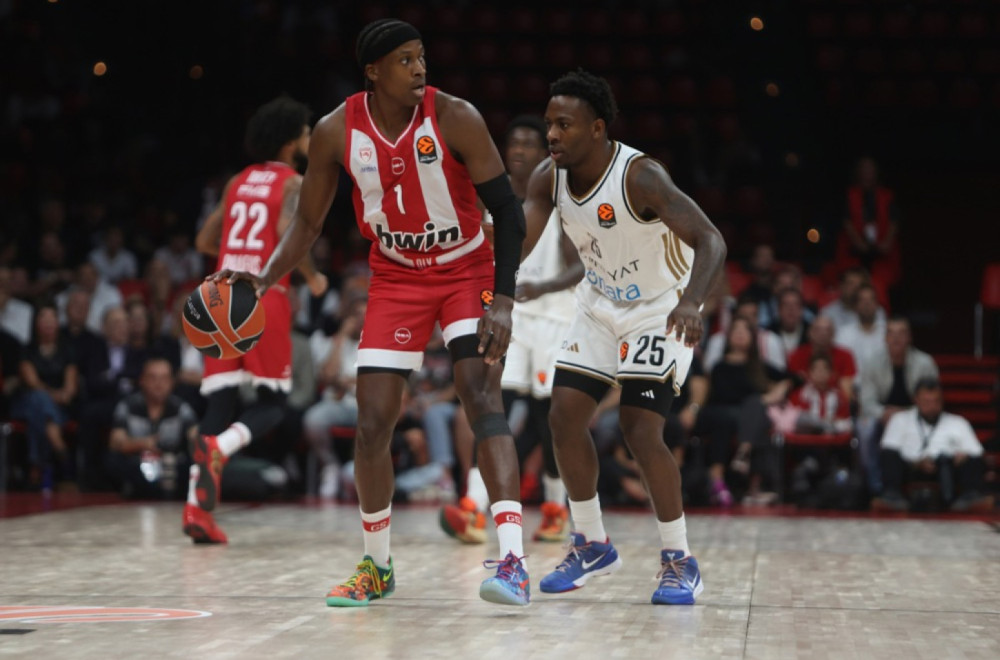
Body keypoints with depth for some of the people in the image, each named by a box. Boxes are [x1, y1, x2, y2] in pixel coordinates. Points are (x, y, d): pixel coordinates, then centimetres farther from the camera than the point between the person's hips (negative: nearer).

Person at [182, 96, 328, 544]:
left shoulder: (239, 182, 18)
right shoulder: (294, 183, -1)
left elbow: (205, 242, 19)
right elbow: (287, 234, -19)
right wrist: (312, 278, -4)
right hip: (265, 298, -5)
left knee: (219, 403, 4)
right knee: (272, 403, 7)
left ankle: (197, 507, -6)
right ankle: (218, 447, -23)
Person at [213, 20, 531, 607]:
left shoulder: (455, 119, -20)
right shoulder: (337, 132, -12)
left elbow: (508, 212, -16)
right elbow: (309, 223, 0)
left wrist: (503, 301, -25)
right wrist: (265, 279, -16)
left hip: (468, 271, -3)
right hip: (397, 278, 3)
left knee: (484, 401, -21)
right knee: (373, 422, -2)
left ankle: (513, 561, -26)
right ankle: (376, 567, 16)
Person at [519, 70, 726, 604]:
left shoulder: (640, 177, -30)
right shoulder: (548, 178, -11)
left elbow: (711, 240, -39)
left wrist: (691, 301, -57)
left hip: (660, 310, -6)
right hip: (600, 305, 6)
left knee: (639, 429, -17)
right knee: (565, 416, -2)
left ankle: (679, 561, -2)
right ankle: (592, 546, 17)